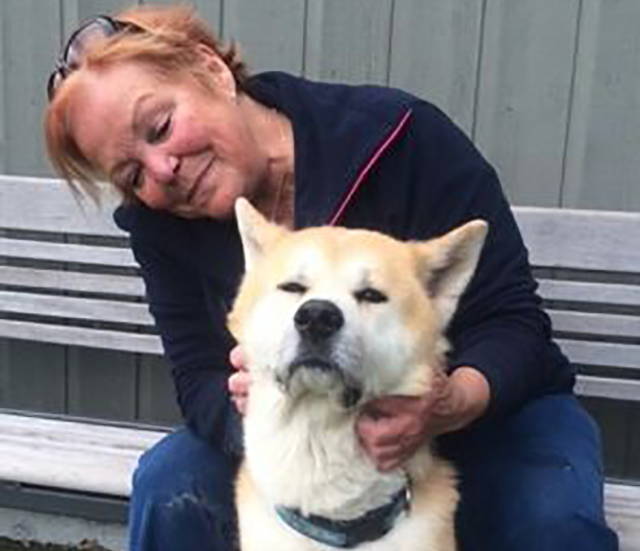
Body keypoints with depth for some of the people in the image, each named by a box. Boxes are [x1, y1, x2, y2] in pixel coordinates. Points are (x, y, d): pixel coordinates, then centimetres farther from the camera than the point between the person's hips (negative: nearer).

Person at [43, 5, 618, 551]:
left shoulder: (403, 136, -24)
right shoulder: (160, 226, -10)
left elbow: (512, 320, -20)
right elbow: (200, 382, -10)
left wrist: (451, 405, -41)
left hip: (492, 409, -2)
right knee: (170, 487, -21)